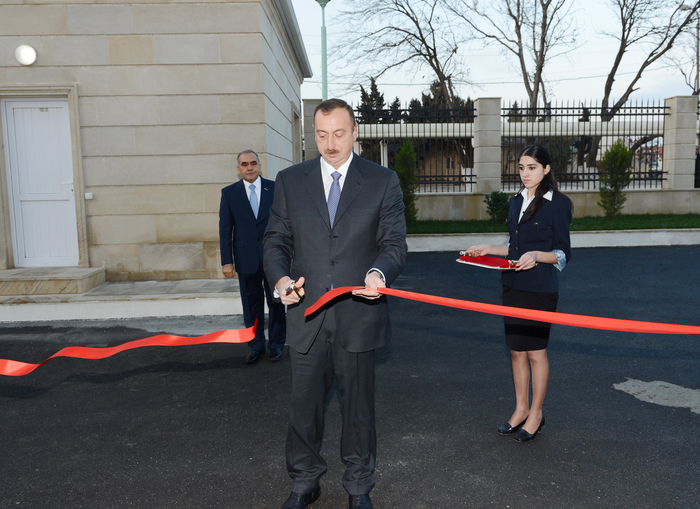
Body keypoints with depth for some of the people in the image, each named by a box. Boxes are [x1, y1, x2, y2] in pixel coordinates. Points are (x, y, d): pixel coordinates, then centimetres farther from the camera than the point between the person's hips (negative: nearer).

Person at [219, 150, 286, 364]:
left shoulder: (274, 188, 2)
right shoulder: (229, 193, 3)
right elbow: (225, 228, 2)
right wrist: (227, 260, -3)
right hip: (246, 258, 0)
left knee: (276, 302, 9)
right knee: (251, 305, 9)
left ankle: (276, 344, 24)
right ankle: (256, 346, 23)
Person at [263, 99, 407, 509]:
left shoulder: (383, 181, 2)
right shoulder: (290, 181, 6)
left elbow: (394, 243, -1)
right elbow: (276, 240, 7)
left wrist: (379, 273, -22)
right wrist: (280, 278, -12)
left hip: (358, 316, -1)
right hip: (307, 315, 2)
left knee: (359, 406, 14)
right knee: (304, 405, 14)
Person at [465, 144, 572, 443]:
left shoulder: (557, 204, -8)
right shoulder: (516, 201, 12)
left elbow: (563, 254, -8)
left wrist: (536, 256, -25)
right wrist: (489, 249, 9)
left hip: (540, 289, -6)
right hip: (512, 285, 6)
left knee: (536, 351, 4)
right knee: (516, 350, 12)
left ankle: (536, 413, 22)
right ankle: (521, 409, 27)